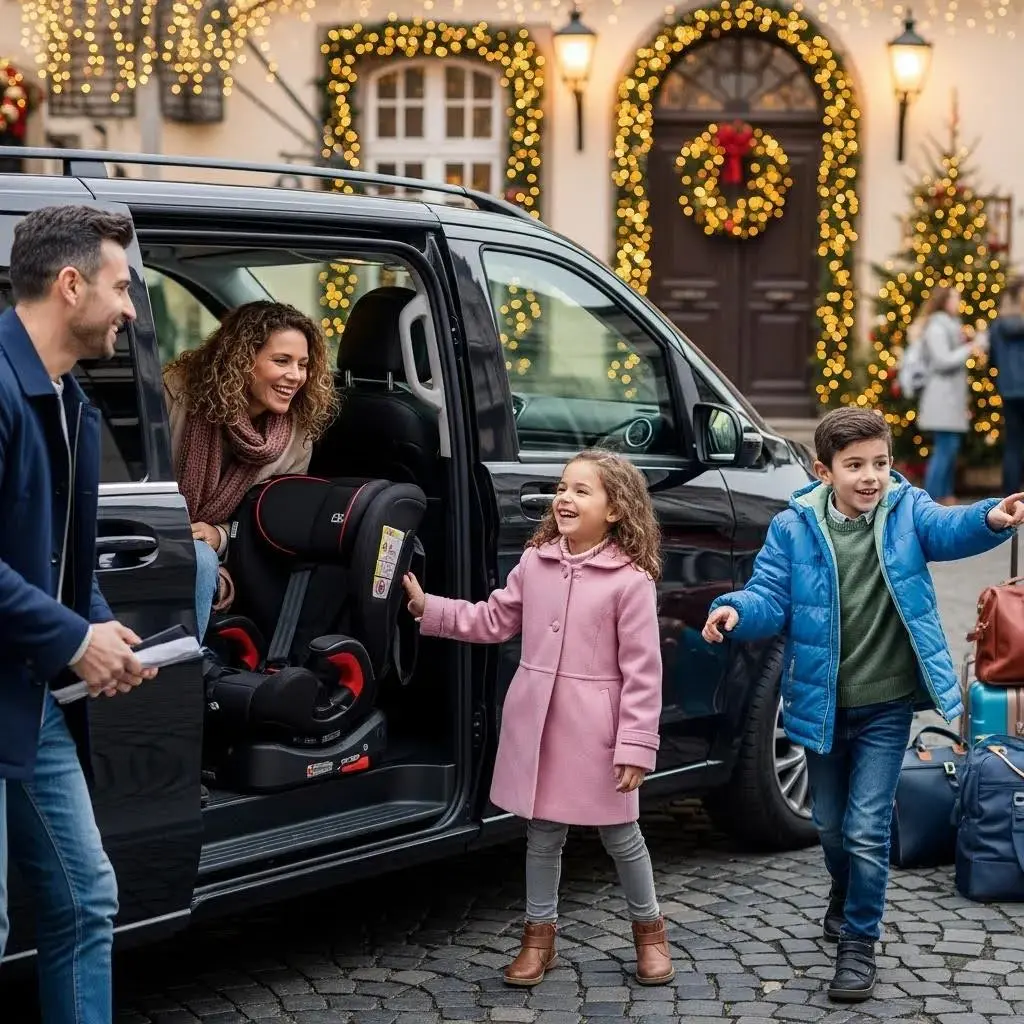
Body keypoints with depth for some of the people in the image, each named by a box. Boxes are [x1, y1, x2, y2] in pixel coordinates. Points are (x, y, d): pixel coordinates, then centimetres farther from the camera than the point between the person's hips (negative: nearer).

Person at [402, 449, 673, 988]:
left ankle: (649, 929, 31)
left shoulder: (631, 580, -13)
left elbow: (642, 671, -13)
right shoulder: (535, 563, 3)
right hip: (537, 721, 4)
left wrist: (635, 745, -14)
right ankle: (539, 935, 29)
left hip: (595, 728, -4)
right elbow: (492, 621, 12)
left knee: (619, 834, 11)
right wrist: (426, 606, 4)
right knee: (542, 833, 15)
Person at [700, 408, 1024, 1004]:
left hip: (886, 706, -2)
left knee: (866, 830, -4)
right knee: (831, 824, 20)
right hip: (822, 704, 2)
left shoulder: (907, 510, -8)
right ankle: (846, 894, 51)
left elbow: (948, 530, -28)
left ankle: (860, 942, 14)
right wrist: (737, 612, -33)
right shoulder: (794, 528, -7)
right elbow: (772, 599, -9)